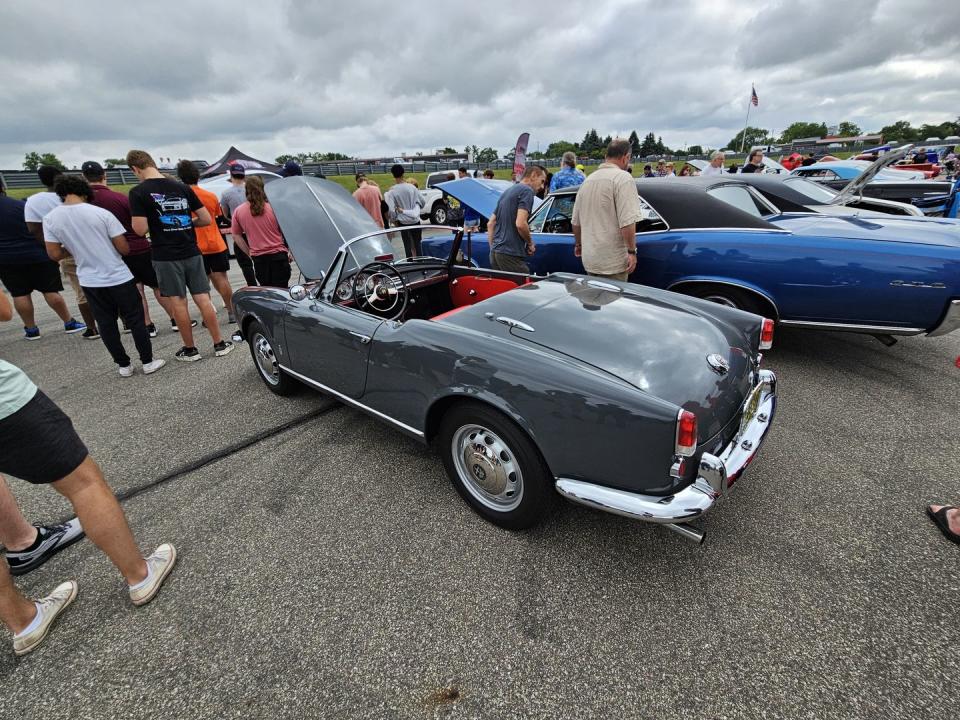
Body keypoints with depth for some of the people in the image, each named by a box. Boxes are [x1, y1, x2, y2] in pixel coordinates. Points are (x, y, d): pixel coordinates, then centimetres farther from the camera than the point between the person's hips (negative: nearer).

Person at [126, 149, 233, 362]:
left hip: (166, 256, -3)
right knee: (203, 299, 6)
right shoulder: (182, 188, 4)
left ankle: (190, 349, 13)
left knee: (178, 302, 5)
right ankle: (219, 344, 9)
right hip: (191, 252, 3)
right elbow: (206, 219, 4)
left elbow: (140, 229, -13)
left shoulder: (138, 192, -7)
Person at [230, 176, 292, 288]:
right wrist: (290, 251, 10)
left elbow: (236, 236, 7)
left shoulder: (238, 212, 1)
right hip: (278, 255, -2)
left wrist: (249, 252, 14)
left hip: (258, 258, 3)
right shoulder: (273, 207, -6)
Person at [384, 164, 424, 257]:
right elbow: (422, 201, 2)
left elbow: (391, 209, -15)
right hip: (415, 220, 2)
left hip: (403, 221, -2)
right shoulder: (411, 187, -5)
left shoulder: (392, 191, -12)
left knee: (407, 245, 5)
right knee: (417, 243, 11)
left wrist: (393, 220, 2)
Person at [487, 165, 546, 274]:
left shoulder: (507, 191, 22)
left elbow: (490, 224, 22)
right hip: (511, 255, -9)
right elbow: (520, 224, -19)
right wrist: (530, 243, -3)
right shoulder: (527, 191, -6)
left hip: (495, 253, 9)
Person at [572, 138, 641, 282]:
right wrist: (632, 251, -14)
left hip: (589, 259, 7)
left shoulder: (588, 179, 13)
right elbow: (627, 221, -21)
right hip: (613, 261, -7)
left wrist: (578, 244, 33)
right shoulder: (622, 178, -11)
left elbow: (576, 221, 19)